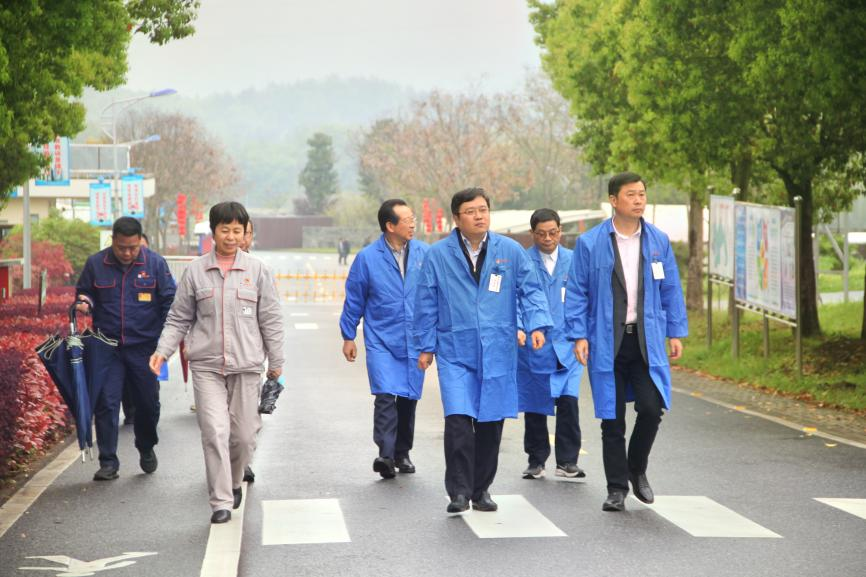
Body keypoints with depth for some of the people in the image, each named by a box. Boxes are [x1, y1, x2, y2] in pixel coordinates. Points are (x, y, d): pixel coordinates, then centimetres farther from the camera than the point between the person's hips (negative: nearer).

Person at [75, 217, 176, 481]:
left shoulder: (155, 263, -2)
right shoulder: (95, 264, 0)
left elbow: (170, 300, 2)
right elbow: (83, 291, 15)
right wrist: (85, 302, -8)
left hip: (144, 347, 0)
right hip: (107, 348, 0)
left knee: (148, 403, 10)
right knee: (105, 403, -5)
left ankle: (146, 449, 36)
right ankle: (108, 462, 1)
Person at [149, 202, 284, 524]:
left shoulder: (256, 270, 4)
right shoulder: (195, 271, 4)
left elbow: (271, 319, 8)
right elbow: (179, 318, 9)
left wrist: (276, 362, 9)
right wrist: (163, 350, -4)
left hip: (246, 365, 1)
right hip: (206, 365, 0)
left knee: (244, 435, 5)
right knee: (215, 432, -9)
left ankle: (234, 481, 33)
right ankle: (221, 502, -4)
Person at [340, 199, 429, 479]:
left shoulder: (424, 253, 1)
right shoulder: (367, 258, -4)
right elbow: (354, 299, 4)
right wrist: (348, 337, 6)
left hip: (415, 340, 3)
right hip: (381, 340, -3)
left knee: (409, 398, 10)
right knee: (385, 395, -17)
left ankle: (402, 453, 23)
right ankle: (385, 454, -18)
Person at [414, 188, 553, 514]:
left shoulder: (510, 251, 5)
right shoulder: (438, 255, 3)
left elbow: (530, 289, 5)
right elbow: (427, 303, 6)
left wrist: (536, 324, -11)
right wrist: (426, 346, 5)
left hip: (498, 352, 2)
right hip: (455, 352, -2)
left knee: (491, 423, 6)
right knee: (458, 420, -15)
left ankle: (481, 490, 21)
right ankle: (459, 491, -6)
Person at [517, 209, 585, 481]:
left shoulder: (573, 261, 8)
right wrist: (517, 328, -18)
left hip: (566, 346, 1)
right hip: (532, 346, -1)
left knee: (568, 402, -9)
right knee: (534, 406, 6)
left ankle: (567, 461, 1)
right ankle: (536, 461, 18)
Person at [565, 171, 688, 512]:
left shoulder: (659, 241, 6)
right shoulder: (590, 243, -2)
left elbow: (671, 290, 11)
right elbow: (577, 293, 0)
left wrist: (676, 332, 7)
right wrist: (579, 336, -7)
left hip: (647, 340, 2)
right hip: (607, 342, -1)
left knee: (651, 408, -9)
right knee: (612, 419, 4)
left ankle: (637, 470, 18)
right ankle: (616, 489, 15)